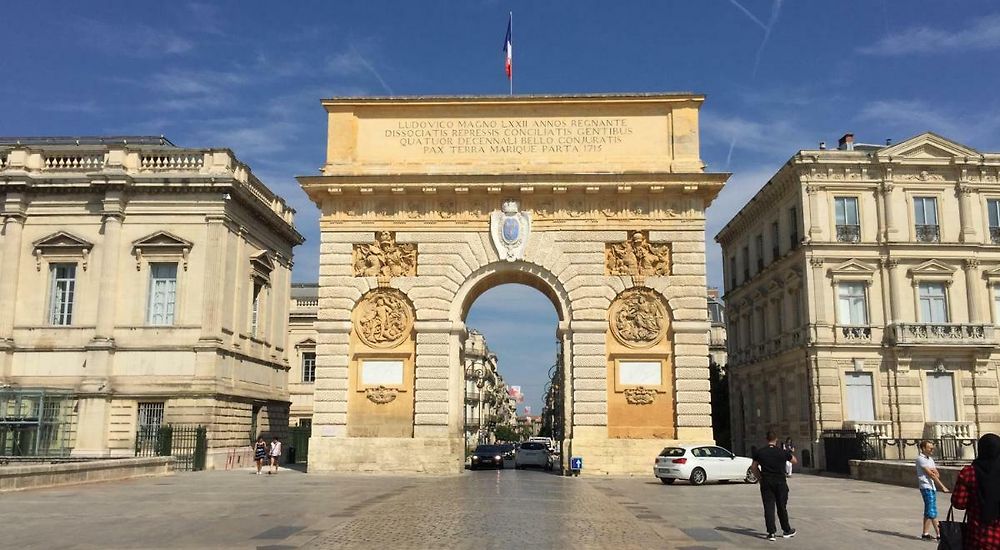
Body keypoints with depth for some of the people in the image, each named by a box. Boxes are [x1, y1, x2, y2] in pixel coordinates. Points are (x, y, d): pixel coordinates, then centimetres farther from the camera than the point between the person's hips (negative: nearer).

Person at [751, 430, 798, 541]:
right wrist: (789, 454, 27)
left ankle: (771, 532, -2)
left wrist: (759, 478, 15)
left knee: (768, 507, 2)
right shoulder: (783, 452, -6)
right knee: (781, 507, 11)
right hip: (780, 483, 0)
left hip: (766, 483, 0)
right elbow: (795, 461, 10)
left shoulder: (759, 453, -3)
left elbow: (753, 467, 4)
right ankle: (786, 531, 24)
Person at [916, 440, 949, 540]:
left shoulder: (930, 459, 16)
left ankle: (925, 534, 14)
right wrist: (942, 487, -15)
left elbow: (937, 474, 11)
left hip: (932, 487, 9)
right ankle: (939, 534, -9)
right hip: (926, 487, -9)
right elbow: (931, 474, -15)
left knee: (929, 511, 10)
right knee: (932, 511, -9)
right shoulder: (921, 458, -11)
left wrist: (932, 470, -13)